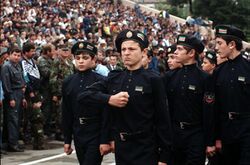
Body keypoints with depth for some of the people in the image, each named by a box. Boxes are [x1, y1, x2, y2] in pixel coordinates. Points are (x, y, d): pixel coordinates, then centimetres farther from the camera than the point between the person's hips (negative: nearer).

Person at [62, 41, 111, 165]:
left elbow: (106, 114, -10)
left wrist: (105, 140, -13)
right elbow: (66, 114, 9)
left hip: (96, 136, -5)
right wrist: (67, 140, 9)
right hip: (78, 136, 5)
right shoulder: (68, 83, 6)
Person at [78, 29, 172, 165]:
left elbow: (163, 120, -7)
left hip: (145, 149, -4)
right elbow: (83, 95, 1)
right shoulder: (114, 78, 6)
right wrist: (109, 99, -16)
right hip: (120, 147, 4)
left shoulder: (153, 80, -6)